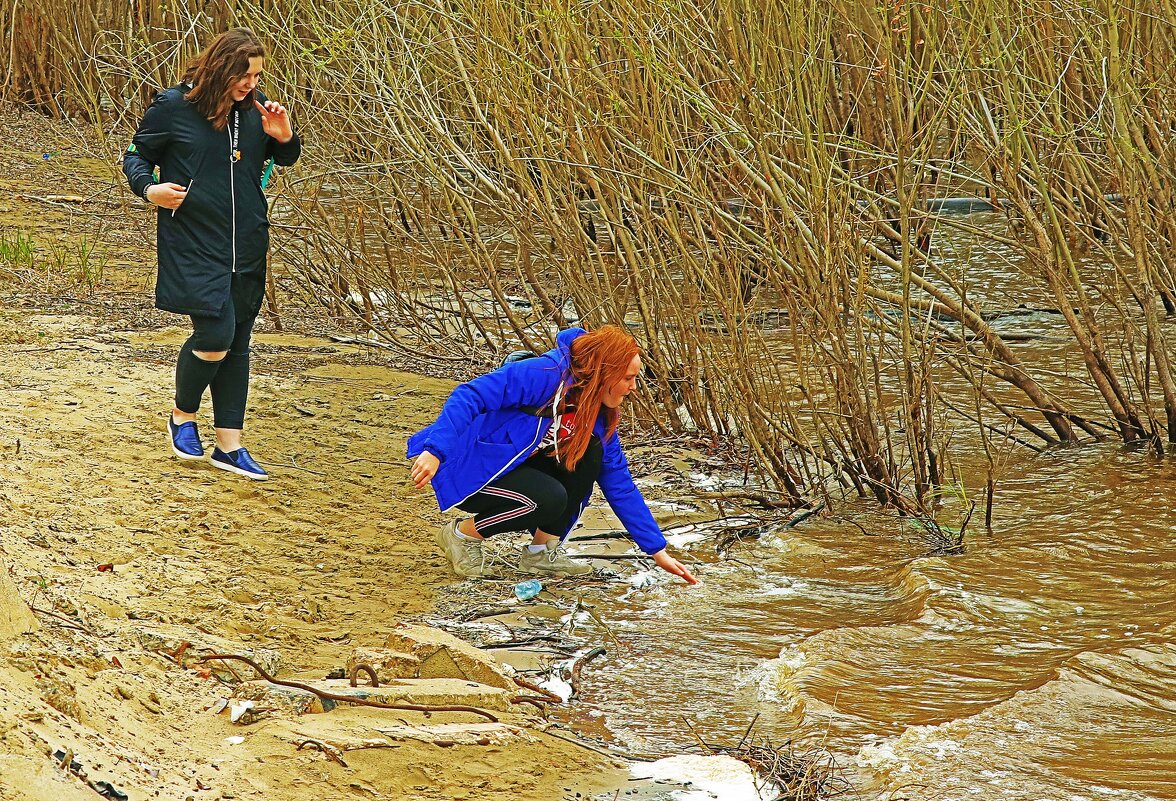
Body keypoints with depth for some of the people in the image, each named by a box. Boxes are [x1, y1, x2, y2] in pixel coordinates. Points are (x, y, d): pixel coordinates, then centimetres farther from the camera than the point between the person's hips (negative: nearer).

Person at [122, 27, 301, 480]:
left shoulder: (255, 108, 4)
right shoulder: (174, 107, -8)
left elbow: (285, 159, 18)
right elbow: (136, 155, 4)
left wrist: (284, 137, -4)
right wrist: (148, 189, -15)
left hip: (247, 247, 5)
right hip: (194, 245, -5)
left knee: (237, 344, 9)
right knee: (215, 336, -15)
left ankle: (229, 445, 17)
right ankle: (183, 416, 14)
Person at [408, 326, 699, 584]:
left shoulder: (599, 415, 1)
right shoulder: (544, 374, -23)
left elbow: (620, 485, 6)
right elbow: (469, 396, -27)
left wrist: (658, 551, 3)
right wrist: (435, 451, -39)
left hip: (511, 466, 8)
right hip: (467, 467, -8)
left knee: (590, 453, -9)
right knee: (549, 499, -29)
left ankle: (542, 551, -2)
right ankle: (462, 533, -5)